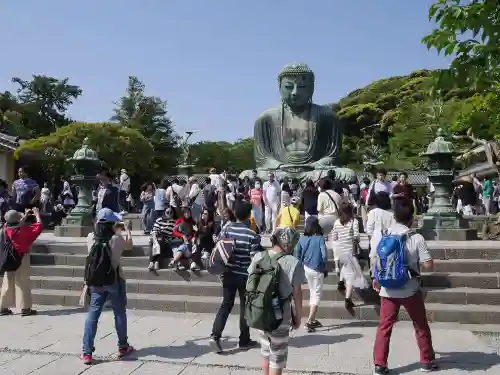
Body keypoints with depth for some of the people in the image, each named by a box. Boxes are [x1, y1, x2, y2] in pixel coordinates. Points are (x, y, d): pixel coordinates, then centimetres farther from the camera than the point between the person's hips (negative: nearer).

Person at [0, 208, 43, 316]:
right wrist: (37, 214, -2)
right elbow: (39, 226, -14)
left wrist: (25, 216, 20)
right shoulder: (23, 230, -18)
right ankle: (25, 308, 2)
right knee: (23, 284, 0)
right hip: (21, 259, -6)